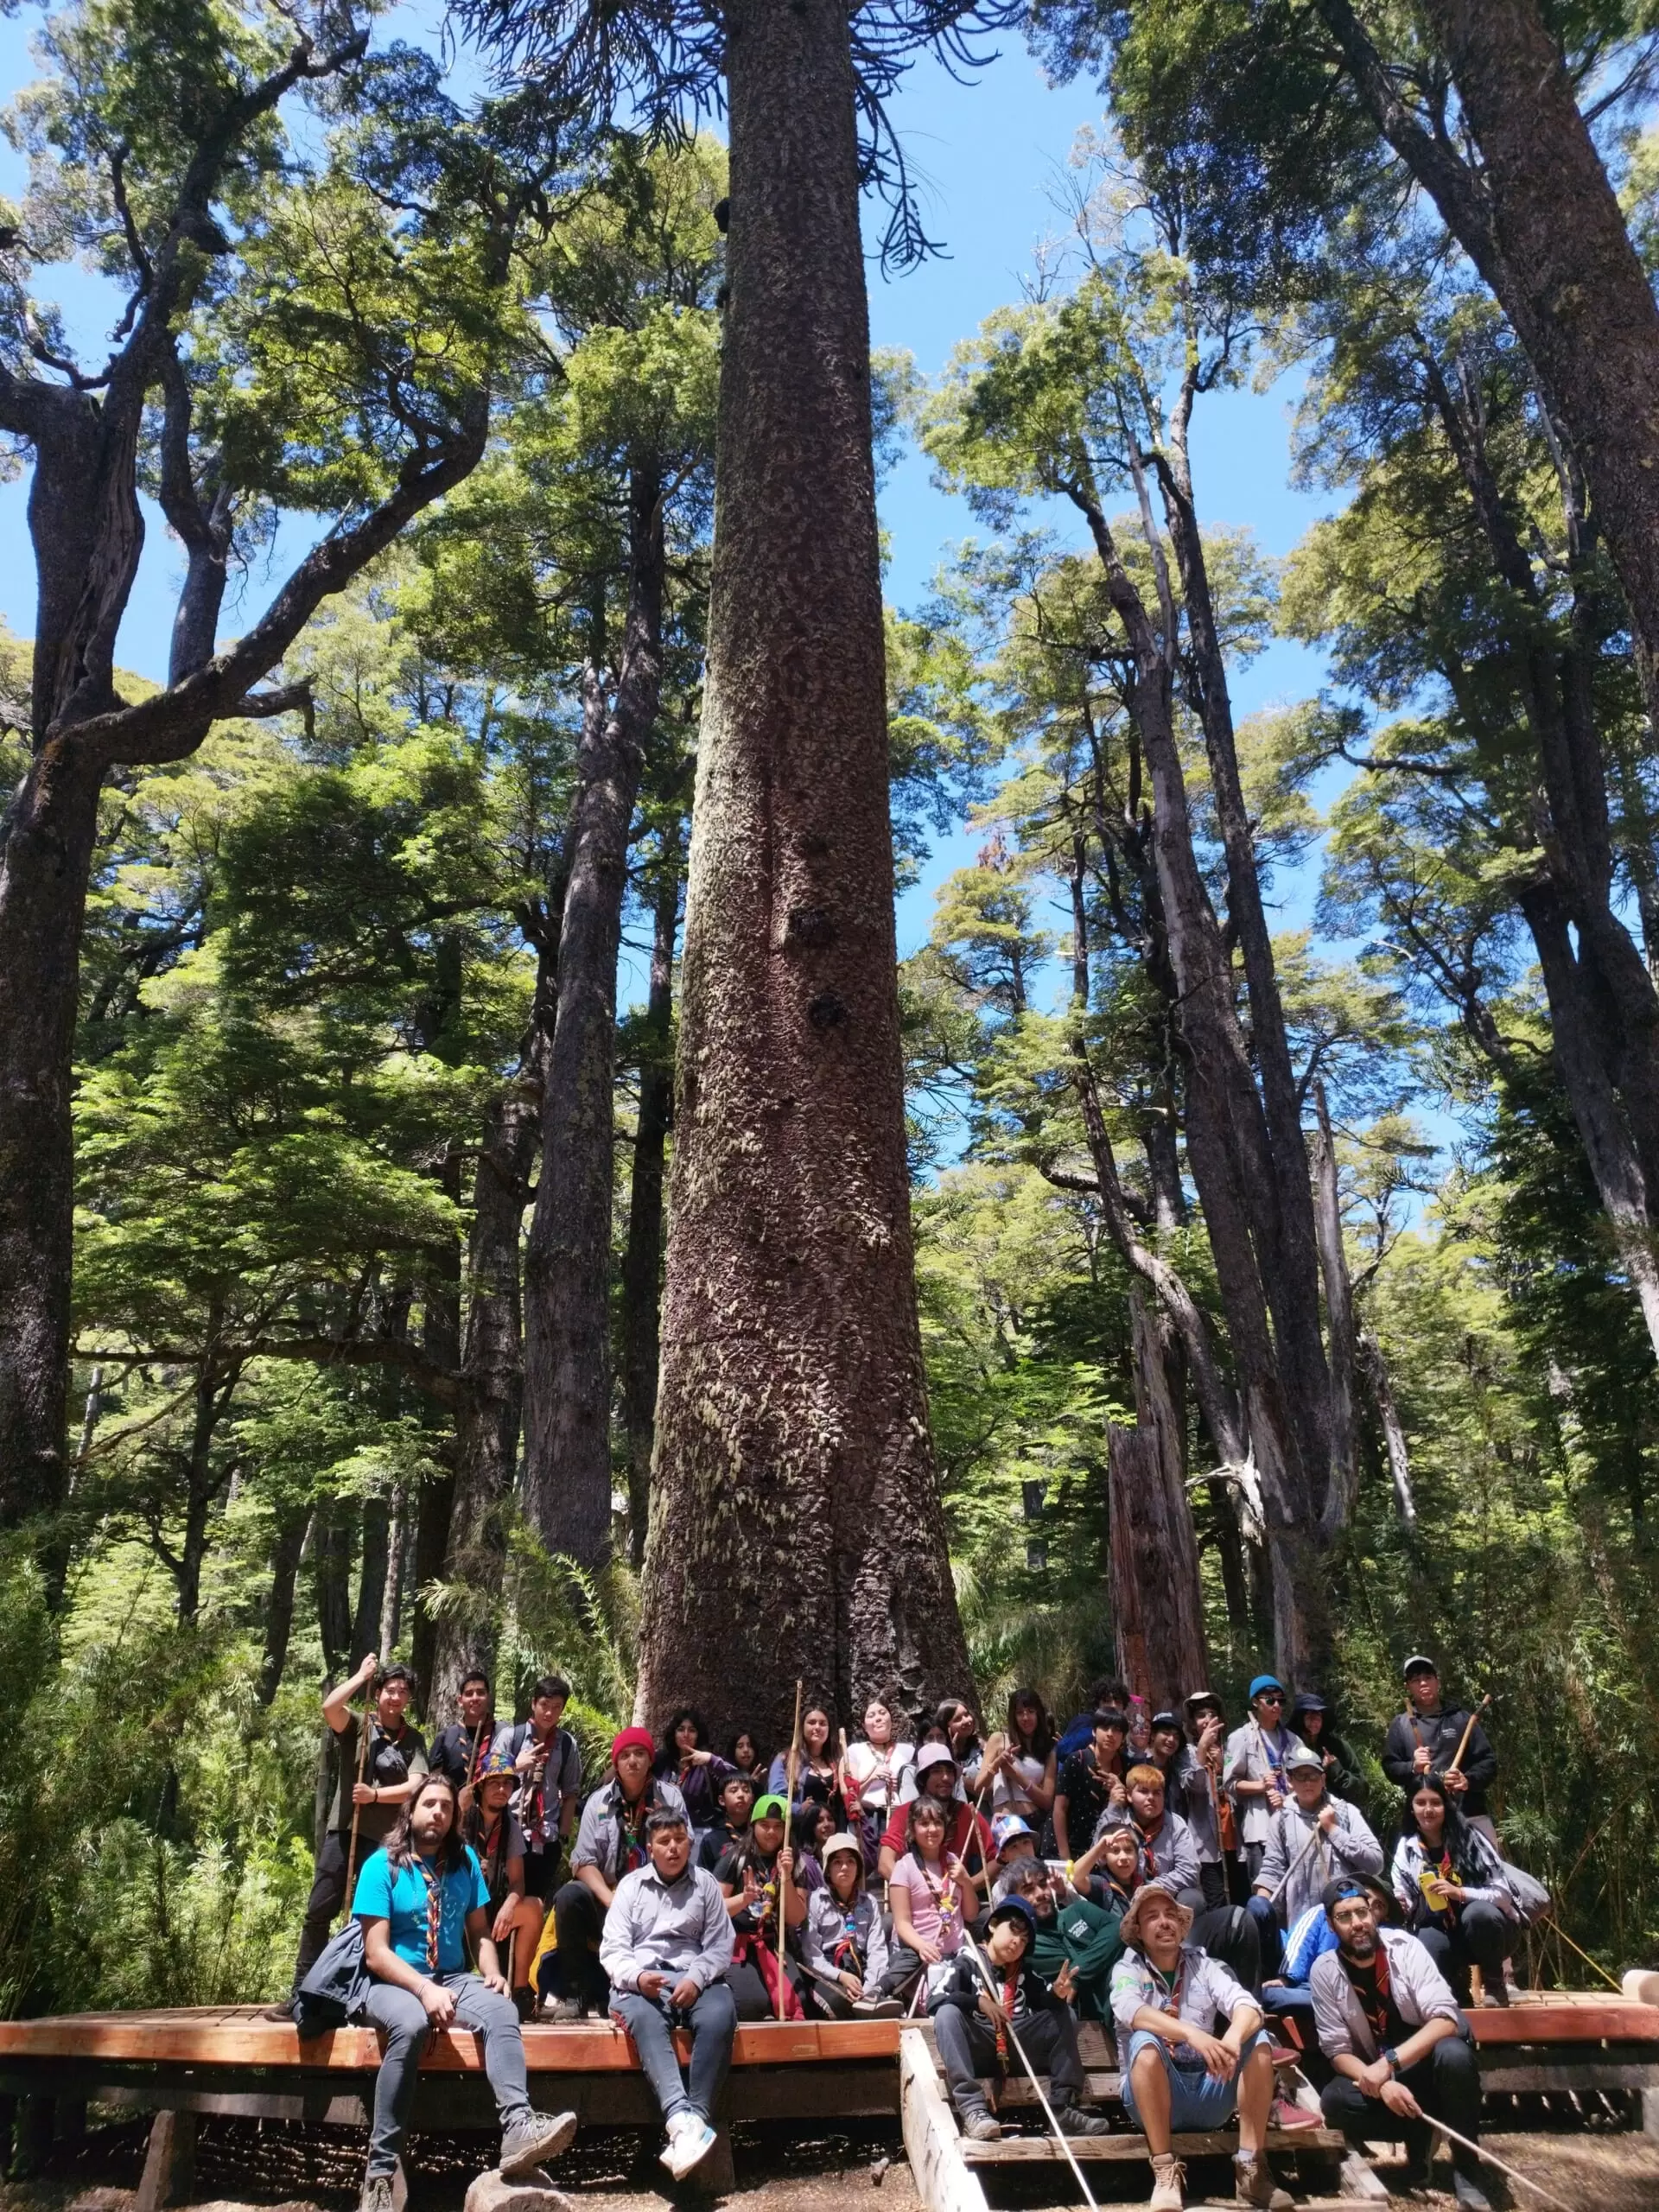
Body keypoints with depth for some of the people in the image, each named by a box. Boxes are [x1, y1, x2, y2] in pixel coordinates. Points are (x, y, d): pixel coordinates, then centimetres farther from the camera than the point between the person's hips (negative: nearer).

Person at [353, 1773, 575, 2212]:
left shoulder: (465, 1861, 7)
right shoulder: (381, 1865, -6)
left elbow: (480, 1932, 11)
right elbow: (376, 1953, -12)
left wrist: (493, 1973, -9)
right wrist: (424, 1988, -25)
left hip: (453, 1978, 4)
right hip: (394, 1982, -4)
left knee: (502, 2011, -27)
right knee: (412, 2026, -38)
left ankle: (518, 2126, -45)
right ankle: (380, 2171, -30)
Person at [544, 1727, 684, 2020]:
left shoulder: (670, 1797, -1)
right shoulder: (599, 1801, 1)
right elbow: (585, 1861, -5)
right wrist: (612, 1901, -20)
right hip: (606, 1892, 1)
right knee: (569, 1897, -28)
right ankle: (574, 1994, -15)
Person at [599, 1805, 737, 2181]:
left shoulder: (705, 1884, 13)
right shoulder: (631, 1885, 12)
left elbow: (720, 1946, 7)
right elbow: (612, 1950, 4)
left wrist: (696, 1979, -13)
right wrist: (638, 1977, -17)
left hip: (695, 1978, 1)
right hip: (640, 1979, -1)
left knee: (720, 2015, -33)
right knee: (645, 2018, -37)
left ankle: (695, 2120, -36)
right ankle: (682, 2120, -49)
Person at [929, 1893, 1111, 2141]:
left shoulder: (1025, 1970, 15)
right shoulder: (968, 1963, 1)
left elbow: (1046, 2004, 0)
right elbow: (934, 2000, -13)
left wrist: (1057, 1994, -22)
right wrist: (979, 2002, -23)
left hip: (1017, 2053, 4)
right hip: (978, 2052, -4)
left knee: (1063, 2014, -4)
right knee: (948, 2013, -30)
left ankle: (1062, 2106, -15)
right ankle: (973, 2109, -38)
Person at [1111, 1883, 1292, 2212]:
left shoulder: (1203, 1964, 7)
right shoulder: (1128, 1969, -1)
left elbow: (1247, 2006, -12)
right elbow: (1131, 2011, -25)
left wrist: (1234, 2037, -36)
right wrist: (1191, 2033, -41)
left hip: (1208, 2094, 3)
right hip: (1155, 2097, -3)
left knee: (1258, 2040, -19)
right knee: (1145, 2041, -33)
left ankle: (1251, 2167, -17)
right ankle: (1165, 2171, -26)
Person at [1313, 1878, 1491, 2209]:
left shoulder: (1404, 1947, -16)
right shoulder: (1324, 1971, -13)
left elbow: (1445, 2019, -23)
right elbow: (1338, 2050, -11)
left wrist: (1389, 2061, -32)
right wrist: (1382, 2084, -31)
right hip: (1377, 2075, 2)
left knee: (1454, 2054, -35)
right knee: (1334, 2101, -28)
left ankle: (1465, 2170, -14)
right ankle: (1419, 2134, -2)